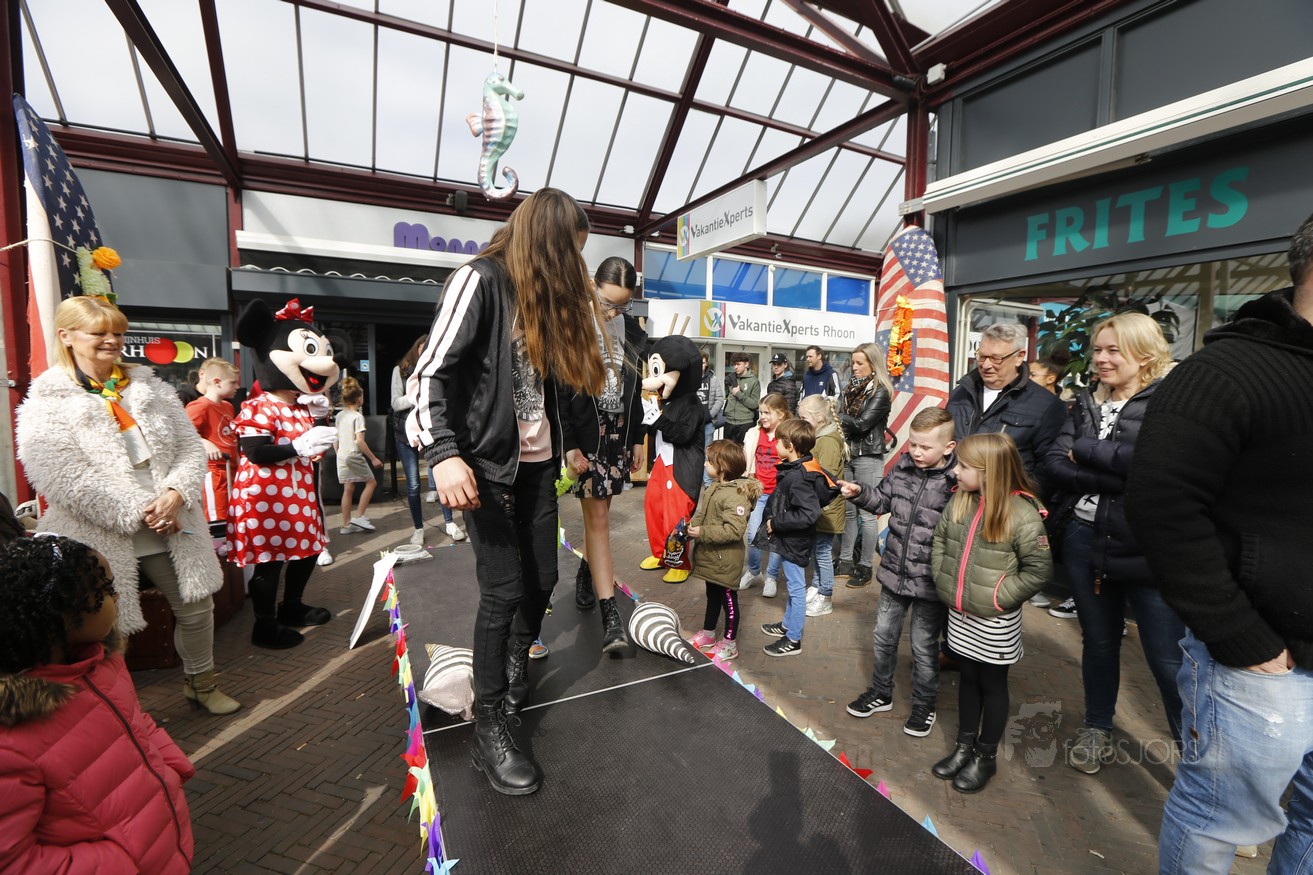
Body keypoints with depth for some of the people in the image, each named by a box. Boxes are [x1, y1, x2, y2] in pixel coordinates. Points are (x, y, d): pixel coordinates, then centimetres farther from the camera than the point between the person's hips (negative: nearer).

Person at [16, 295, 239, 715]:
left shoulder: (151, 389, 8)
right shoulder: (46, 405, -6)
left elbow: (190, 447, 4)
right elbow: (65, 480, -17)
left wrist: (174, 495, -13)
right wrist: (138, 513, -20)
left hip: (168, 525, 5)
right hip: (102, 538, -4)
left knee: (196, 604, 15)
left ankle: (200, 683, 37)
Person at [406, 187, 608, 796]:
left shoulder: (544, 293, 15)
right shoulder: (481, 279, -8)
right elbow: (431, 372, -17)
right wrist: (443, 453, -26)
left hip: (537, 462, 7)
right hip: (487, 463, -7)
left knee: (541, 581, 11)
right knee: (505, 591, -4)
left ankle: (517, 668, 39)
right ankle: (489, 727, 14)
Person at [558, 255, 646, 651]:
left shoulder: (631, 329, 7)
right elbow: (558, 391, -11)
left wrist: (637, 440, 11)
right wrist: (569, 446, -14)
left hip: (619, 433, 5)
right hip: (585, 435, -5)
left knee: (598, 512, 12)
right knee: (598, 517, -6)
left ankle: (587, 572, 36)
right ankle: (611, 616, -3)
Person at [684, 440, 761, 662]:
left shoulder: (736, 495, -26)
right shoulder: (712, 488, 4)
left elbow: (735, 530, -32)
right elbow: (701, 514, 14)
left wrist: (703, 533, -30)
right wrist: (691, 525, -6)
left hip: (726, 560, -9)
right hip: (711, 557, 9)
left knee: (728, 599, 9)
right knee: (712, 596, 25)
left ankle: (730, 644, 26)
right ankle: (708, 634, 43)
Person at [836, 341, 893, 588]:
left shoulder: (881, 392, -8)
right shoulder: (853, 386, 14)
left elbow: (861, 423, -17)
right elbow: (841, 416, 8)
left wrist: (837, 415, -7)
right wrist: (837, 417, -13)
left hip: (868, 457, -6)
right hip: (847, 454, 7)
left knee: (867, 514, 1)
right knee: (847, 510, 11)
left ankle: (865, 567, 12)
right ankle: (846, 561, 22)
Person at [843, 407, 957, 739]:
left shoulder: (957, 482, -18)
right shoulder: (902, 468, -3)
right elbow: (882, 500, 10)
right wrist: (859, 493, -7)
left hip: (929, 582, -5)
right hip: (895, 571, 5)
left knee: (923, 646, 13)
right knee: (884, 635, 20)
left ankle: (924, 705, 38)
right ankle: (881, 693, 41)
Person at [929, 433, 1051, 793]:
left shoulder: (1022, 513, -19)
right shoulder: (959, 502, -3)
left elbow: (1039, 568, -16)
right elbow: (939, 542, 9)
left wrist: (1000, 597, -15)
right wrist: (944, 581, 2)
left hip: (995, 622, -5)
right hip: (960, 614, 5)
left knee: (993, 685, 13)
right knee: (968, 679, 19)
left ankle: (986, 757, 31)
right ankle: (964, 746, 36)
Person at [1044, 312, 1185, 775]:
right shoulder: (1086, 403, 8)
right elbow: (1056, 466, -3)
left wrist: (1085, 450, -12)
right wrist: (1119, 477, -15)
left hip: (1148, 548, -4)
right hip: (1085, 541, 5)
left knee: (1168, 659, 5)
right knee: (1098, 642, 19)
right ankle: (1098, 728, 37)